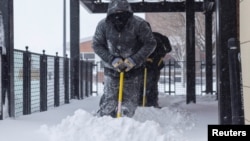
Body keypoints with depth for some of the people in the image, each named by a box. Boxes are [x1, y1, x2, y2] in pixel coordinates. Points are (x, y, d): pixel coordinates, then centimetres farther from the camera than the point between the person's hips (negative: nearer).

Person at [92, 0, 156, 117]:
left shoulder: (139, 24, -18)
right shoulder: (103, 25, -14)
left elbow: (150, 43, -11)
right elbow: (96, 45, -5)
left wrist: (134, 60, -21)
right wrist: (112, 59, -18)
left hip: (132, 69, 0)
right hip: (111, 69, 0)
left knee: (130, 102, 6)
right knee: (109, 101, -3)